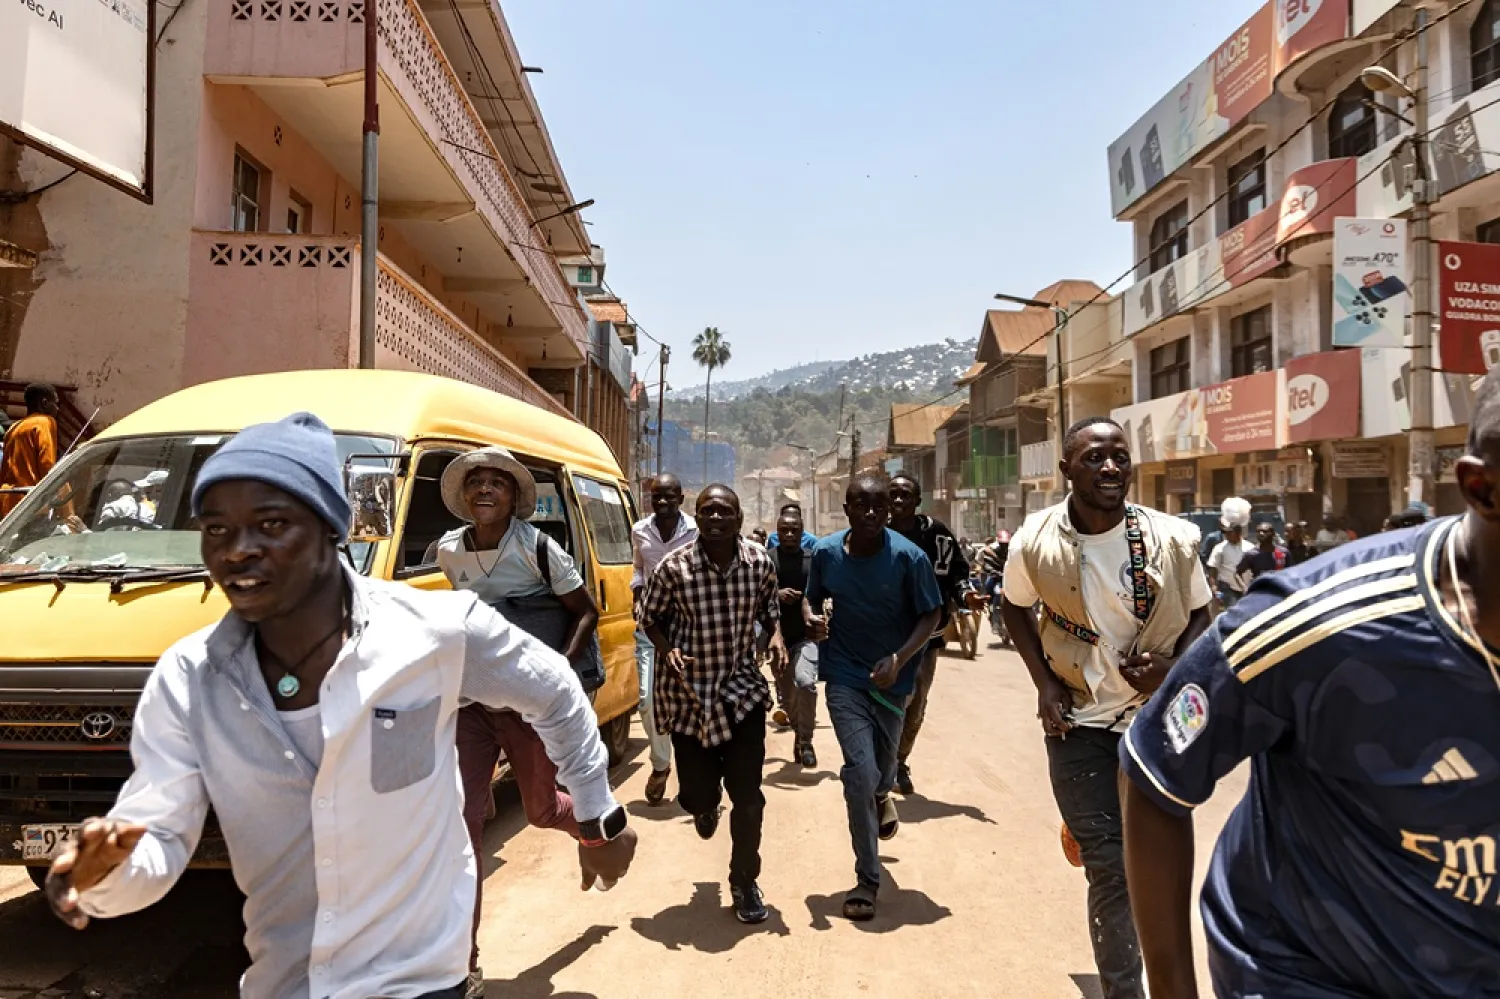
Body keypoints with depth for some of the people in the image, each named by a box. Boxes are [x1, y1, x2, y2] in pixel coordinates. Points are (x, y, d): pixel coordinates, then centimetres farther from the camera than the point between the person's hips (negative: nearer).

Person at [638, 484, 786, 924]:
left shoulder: (760, 564, -6)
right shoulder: (674, 568, -13)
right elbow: (650, 616, 1)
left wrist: (775, 638, -8)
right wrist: (667, 650, -16)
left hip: (743, 690, 1)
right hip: (688, 694, -1)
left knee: (747, 795, 1)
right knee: (699, 792, 6)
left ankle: (744, 882, 24)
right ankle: (706, 806, 47)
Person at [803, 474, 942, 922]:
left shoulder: (908, 557, -16)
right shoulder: (825, 552, -8)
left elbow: (931, 614, -8)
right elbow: (811, 597, 8)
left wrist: (899, 659, -21)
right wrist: (812, 617, -15)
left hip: (890, 678, 0)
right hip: (844, 676, 0)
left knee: (883, 767, 17)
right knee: (861, 771, -11)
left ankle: (881, 795, 59)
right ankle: (867, 880, 6)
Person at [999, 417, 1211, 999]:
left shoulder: (1172, 540, -12)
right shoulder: (1036, 542, -13)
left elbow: (1200, 615, 3)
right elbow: (1015, 608, 6)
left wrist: (1174, 665, -16)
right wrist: (1044, 681, -4)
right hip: (1079, 722, -2)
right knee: (1110, 870, 0)